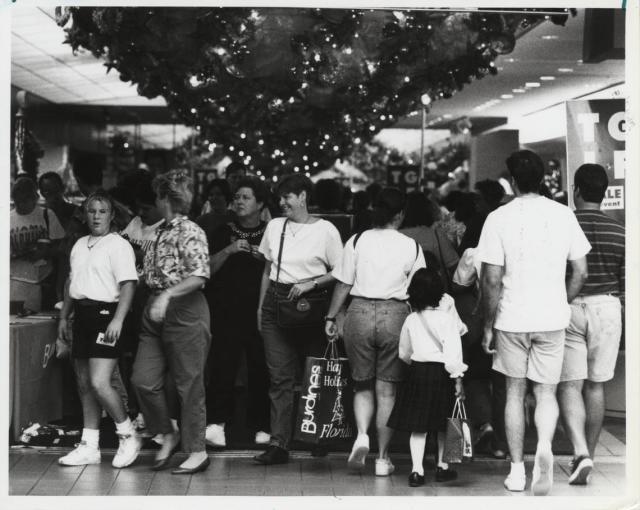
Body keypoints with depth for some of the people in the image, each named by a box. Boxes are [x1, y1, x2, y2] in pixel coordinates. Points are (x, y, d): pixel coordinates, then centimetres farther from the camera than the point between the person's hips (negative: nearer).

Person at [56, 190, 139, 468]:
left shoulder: (119, 245, -8)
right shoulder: (79, 245, 16)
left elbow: (128, 284, -15)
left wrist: (118, 320, -24)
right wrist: (64, 317, 20)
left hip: (105, 314, -8)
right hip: (82, 315, 8)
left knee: (99, 383, -14)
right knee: (84, 385, 10)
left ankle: (128, 435, 5)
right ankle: (89, 447, 18)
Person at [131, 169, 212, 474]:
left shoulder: (190, 233, -11)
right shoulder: (158, 231, 13)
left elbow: (200, 275, -23)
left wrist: (168, 295, -29)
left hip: (185, 311, -8)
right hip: (156, 312, 8)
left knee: (189, 384, 0)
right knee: (143, 380, 2)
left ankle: (197, 452, 9)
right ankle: (168, 435, 21)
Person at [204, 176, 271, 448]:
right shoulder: (223, 232, 12)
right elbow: (208, 269, 6)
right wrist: (228, 250, -9)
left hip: (260, 312, 0)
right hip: (227, 311, 0)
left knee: (260, 369, 1)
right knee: (222, 366, -10)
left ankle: (261, 427, 10)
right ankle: (216, 423, -12)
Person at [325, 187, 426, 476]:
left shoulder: (357, 241, 1)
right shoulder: (411, 246, 0)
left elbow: (343, 285, 3)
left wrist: (331, 317, 11)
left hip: (360, 312, 1)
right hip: (395, 314, -1)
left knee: (363, 385, 15)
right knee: (387, 389, 7)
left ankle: (362, 434, -9)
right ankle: (383, 457, 9)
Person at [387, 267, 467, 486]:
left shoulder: (411, 320, 2)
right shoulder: (447, 318, -10)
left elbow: (403, 353, 12)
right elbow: (453, 351, -14)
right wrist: (458, 379, -11)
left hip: (417, 371, 3)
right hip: (441, 373, -2)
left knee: (418, 425, 4)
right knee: (443, 425, 13)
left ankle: (417, 470, -1)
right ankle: (442, 466, 23)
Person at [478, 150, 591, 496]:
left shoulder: (499, 218, -7)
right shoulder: (563, 215, 0)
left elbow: (492, 280, -8)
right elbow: (580, 272, 2)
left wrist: (488, 326, 0)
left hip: (512, 319, -1)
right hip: (552, 318, 1)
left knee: (515, 392, 12)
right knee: (546, 392, 10)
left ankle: (517, 469, 16)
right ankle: (544, 447, -17)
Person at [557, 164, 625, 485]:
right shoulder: (619, 232, 1)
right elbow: (626, 283, 5)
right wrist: (626, 321, 18)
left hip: (568, 308, -3)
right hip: (607, 308, 3)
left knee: (569, 385, -1)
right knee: (595, 385, 11)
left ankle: (581, 452, -18)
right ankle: (588, 455, 18)